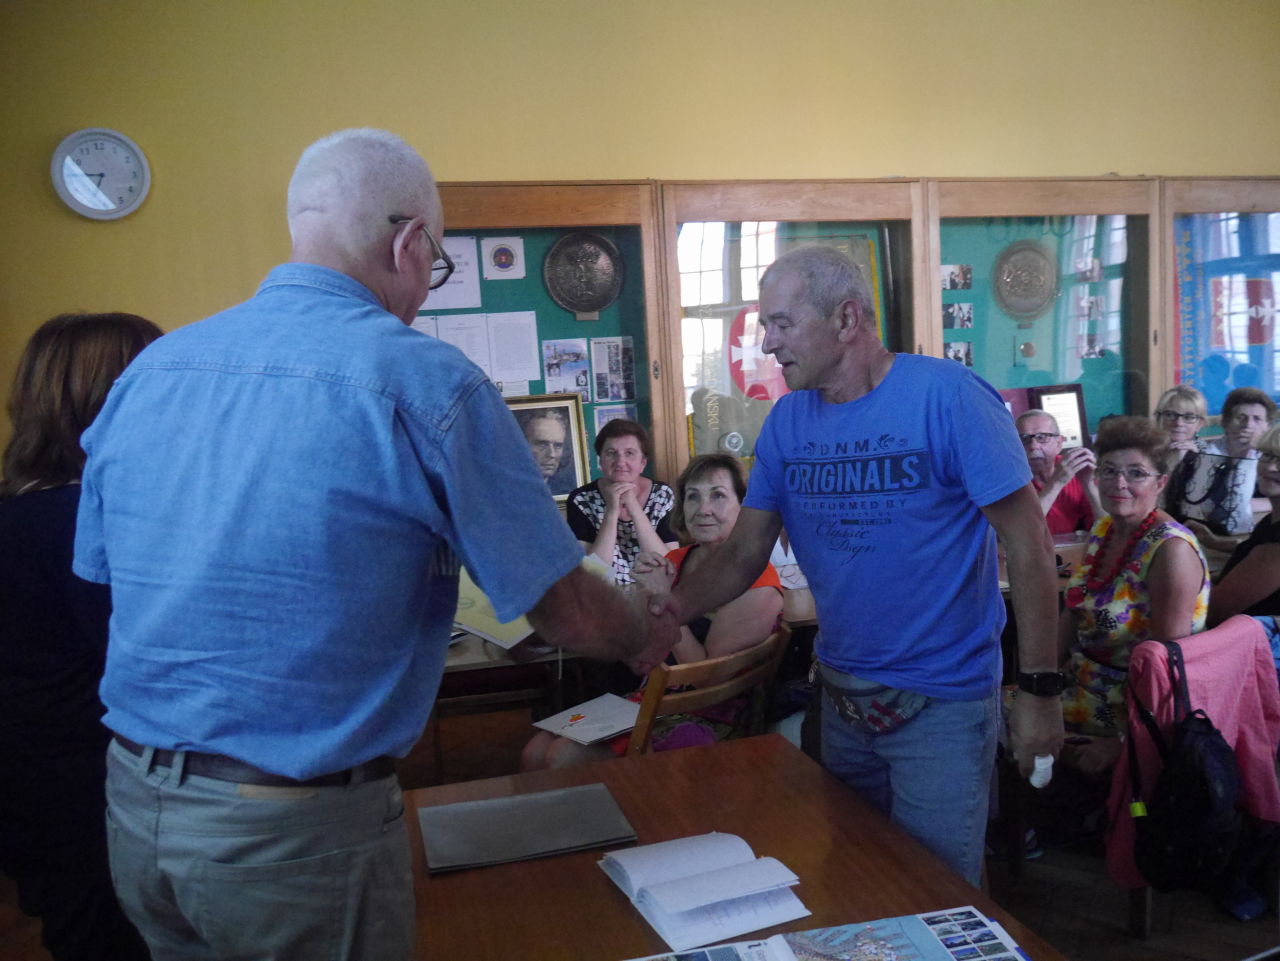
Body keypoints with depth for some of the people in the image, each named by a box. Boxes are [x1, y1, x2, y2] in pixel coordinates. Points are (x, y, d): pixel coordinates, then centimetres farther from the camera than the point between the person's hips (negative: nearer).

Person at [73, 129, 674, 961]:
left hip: (135, 807, 6)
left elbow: (101, 572, 10)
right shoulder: (422, 380, -17)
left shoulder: (149, 369, 0)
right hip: (300, 830, -5)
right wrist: (650, 636, 9)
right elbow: (568, 614, -12)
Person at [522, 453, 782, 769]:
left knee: (565, 758, -17)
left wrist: (665, 600, -22)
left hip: (704, 718, -6)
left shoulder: (755, 583, -17)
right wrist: (647, 593, -10)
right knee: (535, 752, -6)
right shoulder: (675, 561, 4)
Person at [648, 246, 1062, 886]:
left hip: (942, 701, -5)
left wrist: (1040, 691, -15)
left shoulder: (948, 398, -17)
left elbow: (1028, 546, -14)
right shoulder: (787, 420, 0)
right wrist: (675, 606, -17)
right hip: (841, 694, 6)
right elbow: (744, 554, 1)